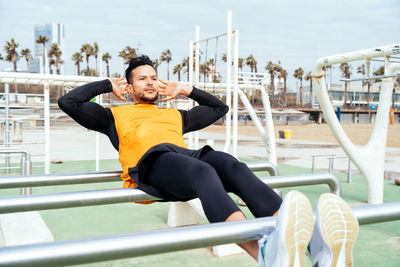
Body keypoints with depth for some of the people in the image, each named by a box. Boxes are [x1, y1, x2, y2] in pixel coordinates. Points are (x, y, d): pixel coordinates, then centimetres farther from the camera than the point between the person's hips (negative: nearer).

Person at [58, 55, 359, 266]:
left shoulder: (175, 115, 41)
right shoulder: (115, 115, 32)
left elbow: (219, 108, 50)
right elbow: (68, 102, 28)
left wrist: (187, 89, 42)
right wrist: (108, 85, 31)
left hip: (187, 154, 4)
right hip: (151, 162, -4)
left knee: (235, 167, -32)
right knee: (204, 172, -40)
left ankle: (310, 242, -54)